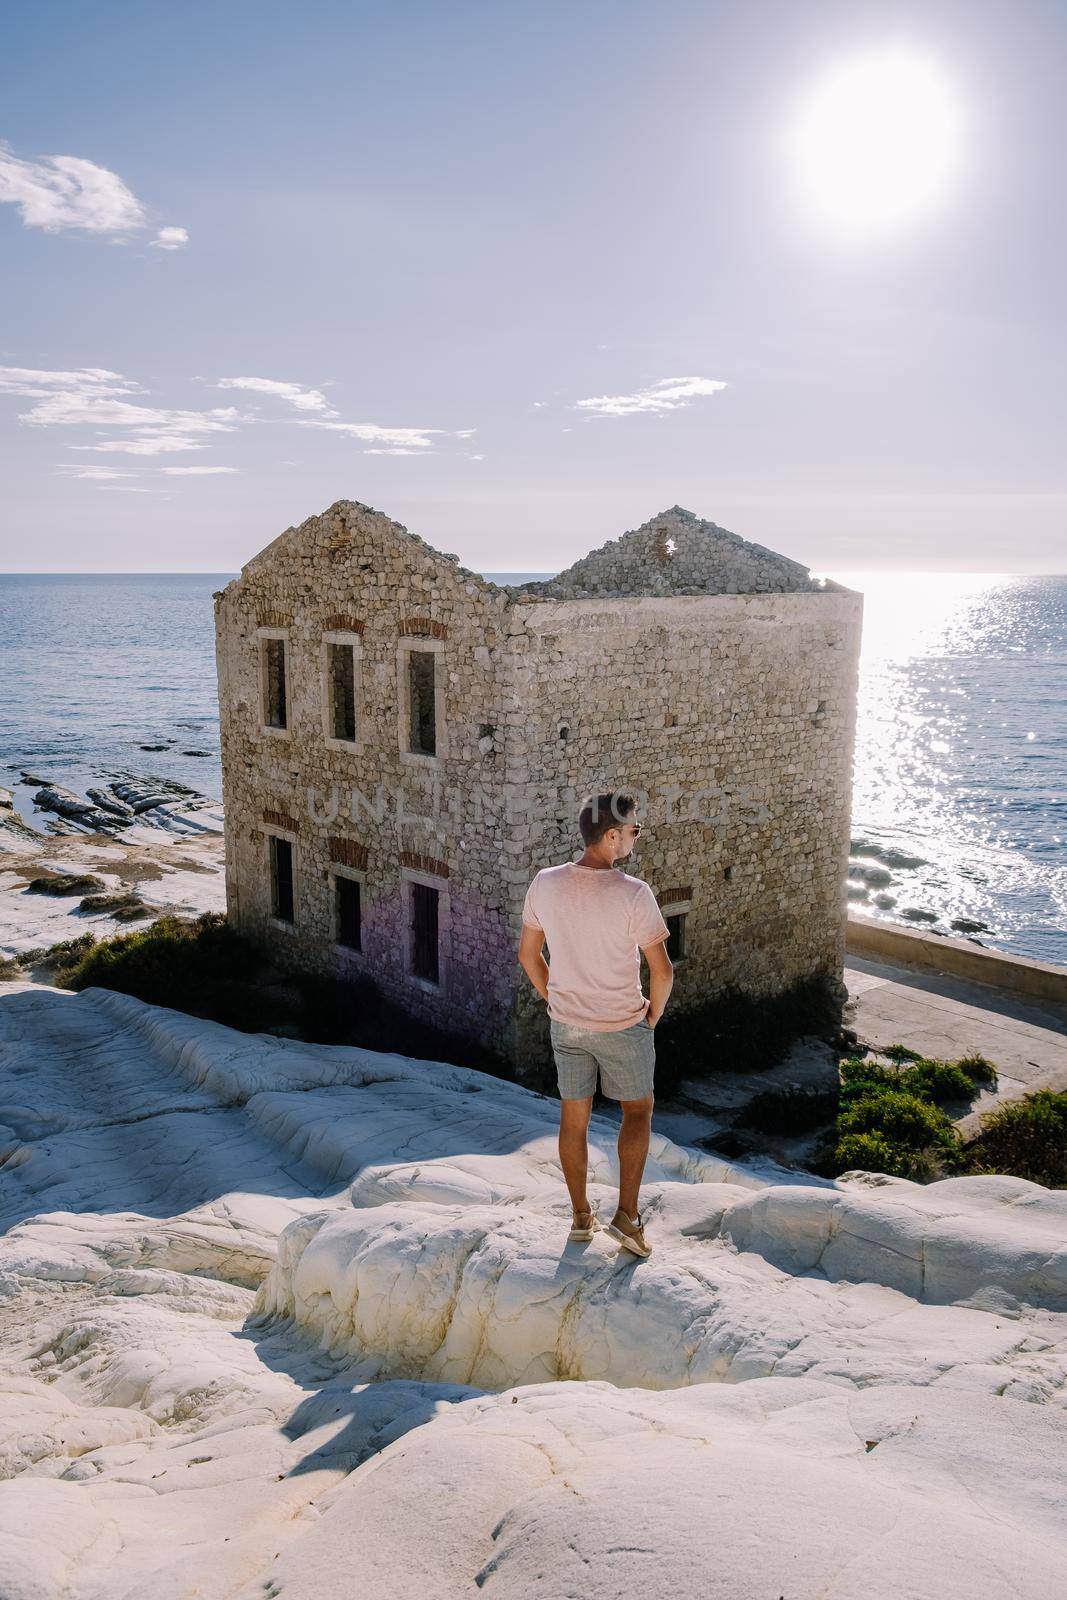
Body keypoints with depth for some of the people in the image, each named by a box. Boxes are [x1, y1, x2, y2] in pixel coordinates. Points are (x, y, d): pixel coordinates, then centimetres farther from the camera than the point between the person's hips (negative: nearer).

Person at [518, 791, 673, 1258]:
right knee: (638, 1110, 19)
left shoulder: (545, 884, -9)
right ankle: (627, 1215, 16)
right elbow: (662, 970, -18)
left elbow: (528, 955, 2)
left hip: (566, 1024, 4)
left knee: (573, 1116, 18)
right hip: (623, 1026, -4)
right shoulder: (633, 894, -23)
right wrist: (653, 1014, 1)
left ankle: (581, 1215, 32)